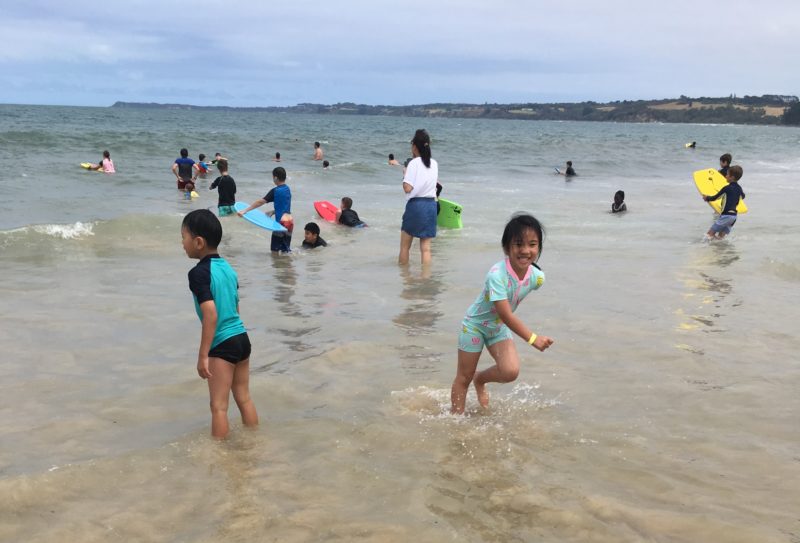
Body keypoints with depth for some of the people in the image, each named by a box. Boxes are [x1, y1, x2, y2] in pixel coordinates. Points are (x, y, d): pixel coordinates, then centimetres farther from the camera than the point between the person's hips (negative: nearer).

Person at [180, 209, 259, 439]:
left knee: (219, 406, 2)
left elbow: (211, 315, -22)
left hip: (223, 344, -8)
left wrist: (203, 355, -18)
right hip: (242, 337, 8)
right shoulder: (228, 267, 9)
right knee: (244, 398, 18)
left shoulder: (199, 273, -15)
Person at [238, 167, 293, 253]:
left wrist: (245, 211, -19)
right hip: (289, 221, 7)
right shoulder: (287, 189, 9)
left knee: (275, 249, 3)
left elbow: (260, 202, -18)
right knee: (286, 249, 13)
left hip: (282, 222, -7)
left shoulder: (275, 191, -13)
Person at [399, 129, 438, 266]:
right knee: (426, 248, 5)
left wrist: (405, 175, 1)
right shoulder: (434, 164, 7)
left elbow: (407, 188, -16)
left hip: (415, 205, -5)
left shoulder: (414, 163, -11)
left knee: (405, 245, 9)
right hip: (431, 205, 5)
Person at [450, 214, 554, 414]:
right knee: (464, 378, 6)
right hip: (475, 325, -5)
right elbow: (506, 315, -37)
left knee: (511, 371, -14)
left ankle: (480, 380, 18)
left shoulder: (537, 277, -17)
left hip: (500, 328, 5)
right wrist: (533, 338, -42)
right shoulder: (497, 274, -35)